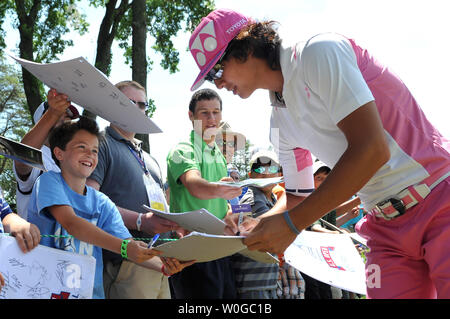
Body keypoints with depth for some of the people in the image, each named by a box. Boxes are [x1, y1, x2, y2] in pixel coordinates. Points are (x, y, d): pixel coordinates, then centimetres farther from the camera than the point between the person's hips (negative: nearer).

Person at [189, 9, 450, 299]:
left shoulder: (319, 52, -14)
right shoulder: (280, 119, 10)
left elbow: (371, 149, -23)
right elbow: (296, 197, 20)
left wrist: (291, 223, -20)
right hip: (388, 226, 7)